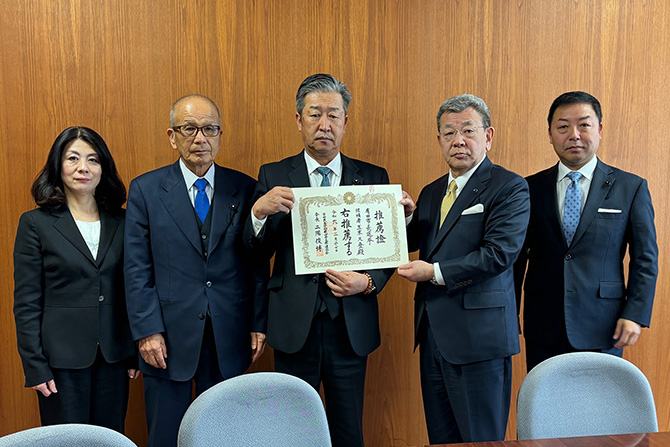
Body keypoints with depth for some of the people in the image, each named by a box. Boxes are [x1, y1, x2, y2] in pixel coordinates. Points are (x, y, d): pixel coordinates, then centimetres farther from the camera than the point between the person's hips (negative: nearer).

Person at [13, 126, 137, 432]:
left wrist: (135, 354, 6)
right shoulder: (36, 223, -3)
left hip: (113, 358, 3)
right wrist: (35, 367, -8)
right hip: (62, 360, -3)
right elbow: (26, 302, -4)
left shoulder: (120, 223, 6)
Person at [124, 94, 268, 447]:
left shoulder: (244, 189, 3)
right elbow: (137, 269, -2)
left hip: (228, 339, 1)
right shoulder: (145, 190, 0)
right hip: (168, 338, -1)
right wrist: (147, 331, -8)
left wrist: (259, 323, 0)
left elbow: (257, 263, 4)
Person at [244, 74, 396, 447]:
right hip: (295, 326, 0)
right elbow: (258, 253, -2)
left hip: (351, 327, 1)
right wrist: (259, 211, -21)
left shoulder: (374, 178, 6)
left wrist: (368, 283, -15)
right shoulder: (274, 176, 4)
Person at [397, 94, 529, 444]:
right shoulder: (432, 192, 16)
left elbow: (499, 253, -18)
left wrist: (435, 272, -15)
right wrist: (406, 216, -4)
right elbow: (412, 243, 17)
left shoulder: (510, 188, -7)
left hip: (478, 336, -7)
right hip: (433, 335, 7)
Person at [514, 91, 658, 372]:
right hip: (542, 329, 2)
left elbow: (645, 258, 3)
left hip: (600, 330, -1)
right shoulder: (531, 189, 5)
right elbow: (517, 257, 9)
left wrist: (635, 315, -6)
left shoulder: (631, 188, 2)